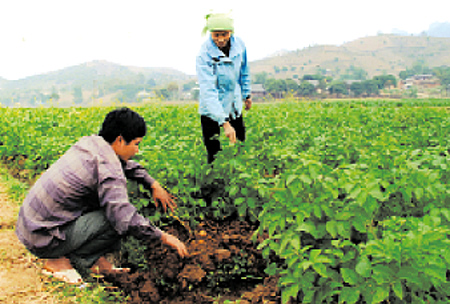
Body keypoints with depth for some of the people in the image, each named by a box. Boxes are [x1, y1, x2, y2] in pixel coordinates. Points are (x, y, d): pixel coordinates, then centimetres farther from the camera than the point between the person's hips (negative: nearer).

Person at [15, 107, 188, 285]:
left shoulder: (90, 143, 6)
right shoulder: (107, 166, -21)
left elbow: (125, 164, 27)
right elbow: (125, 219, -30)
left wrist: (153, 184, 21)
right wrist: (163, 237, -17)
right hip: (44, 240, -9)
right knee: (121, 222, -16)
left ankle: (93, 259, 9)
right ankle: (59, 262, -5)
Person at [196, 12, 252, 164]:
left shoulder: (239, 45, -9)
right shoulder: (204, 54, -25)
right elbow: (208, 91, -32)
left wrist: (246, 94, 22)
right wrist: (225, 123, -40)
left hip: (234, 107, 5)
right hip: (211, 111, -5)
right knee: (215, 155, 0)